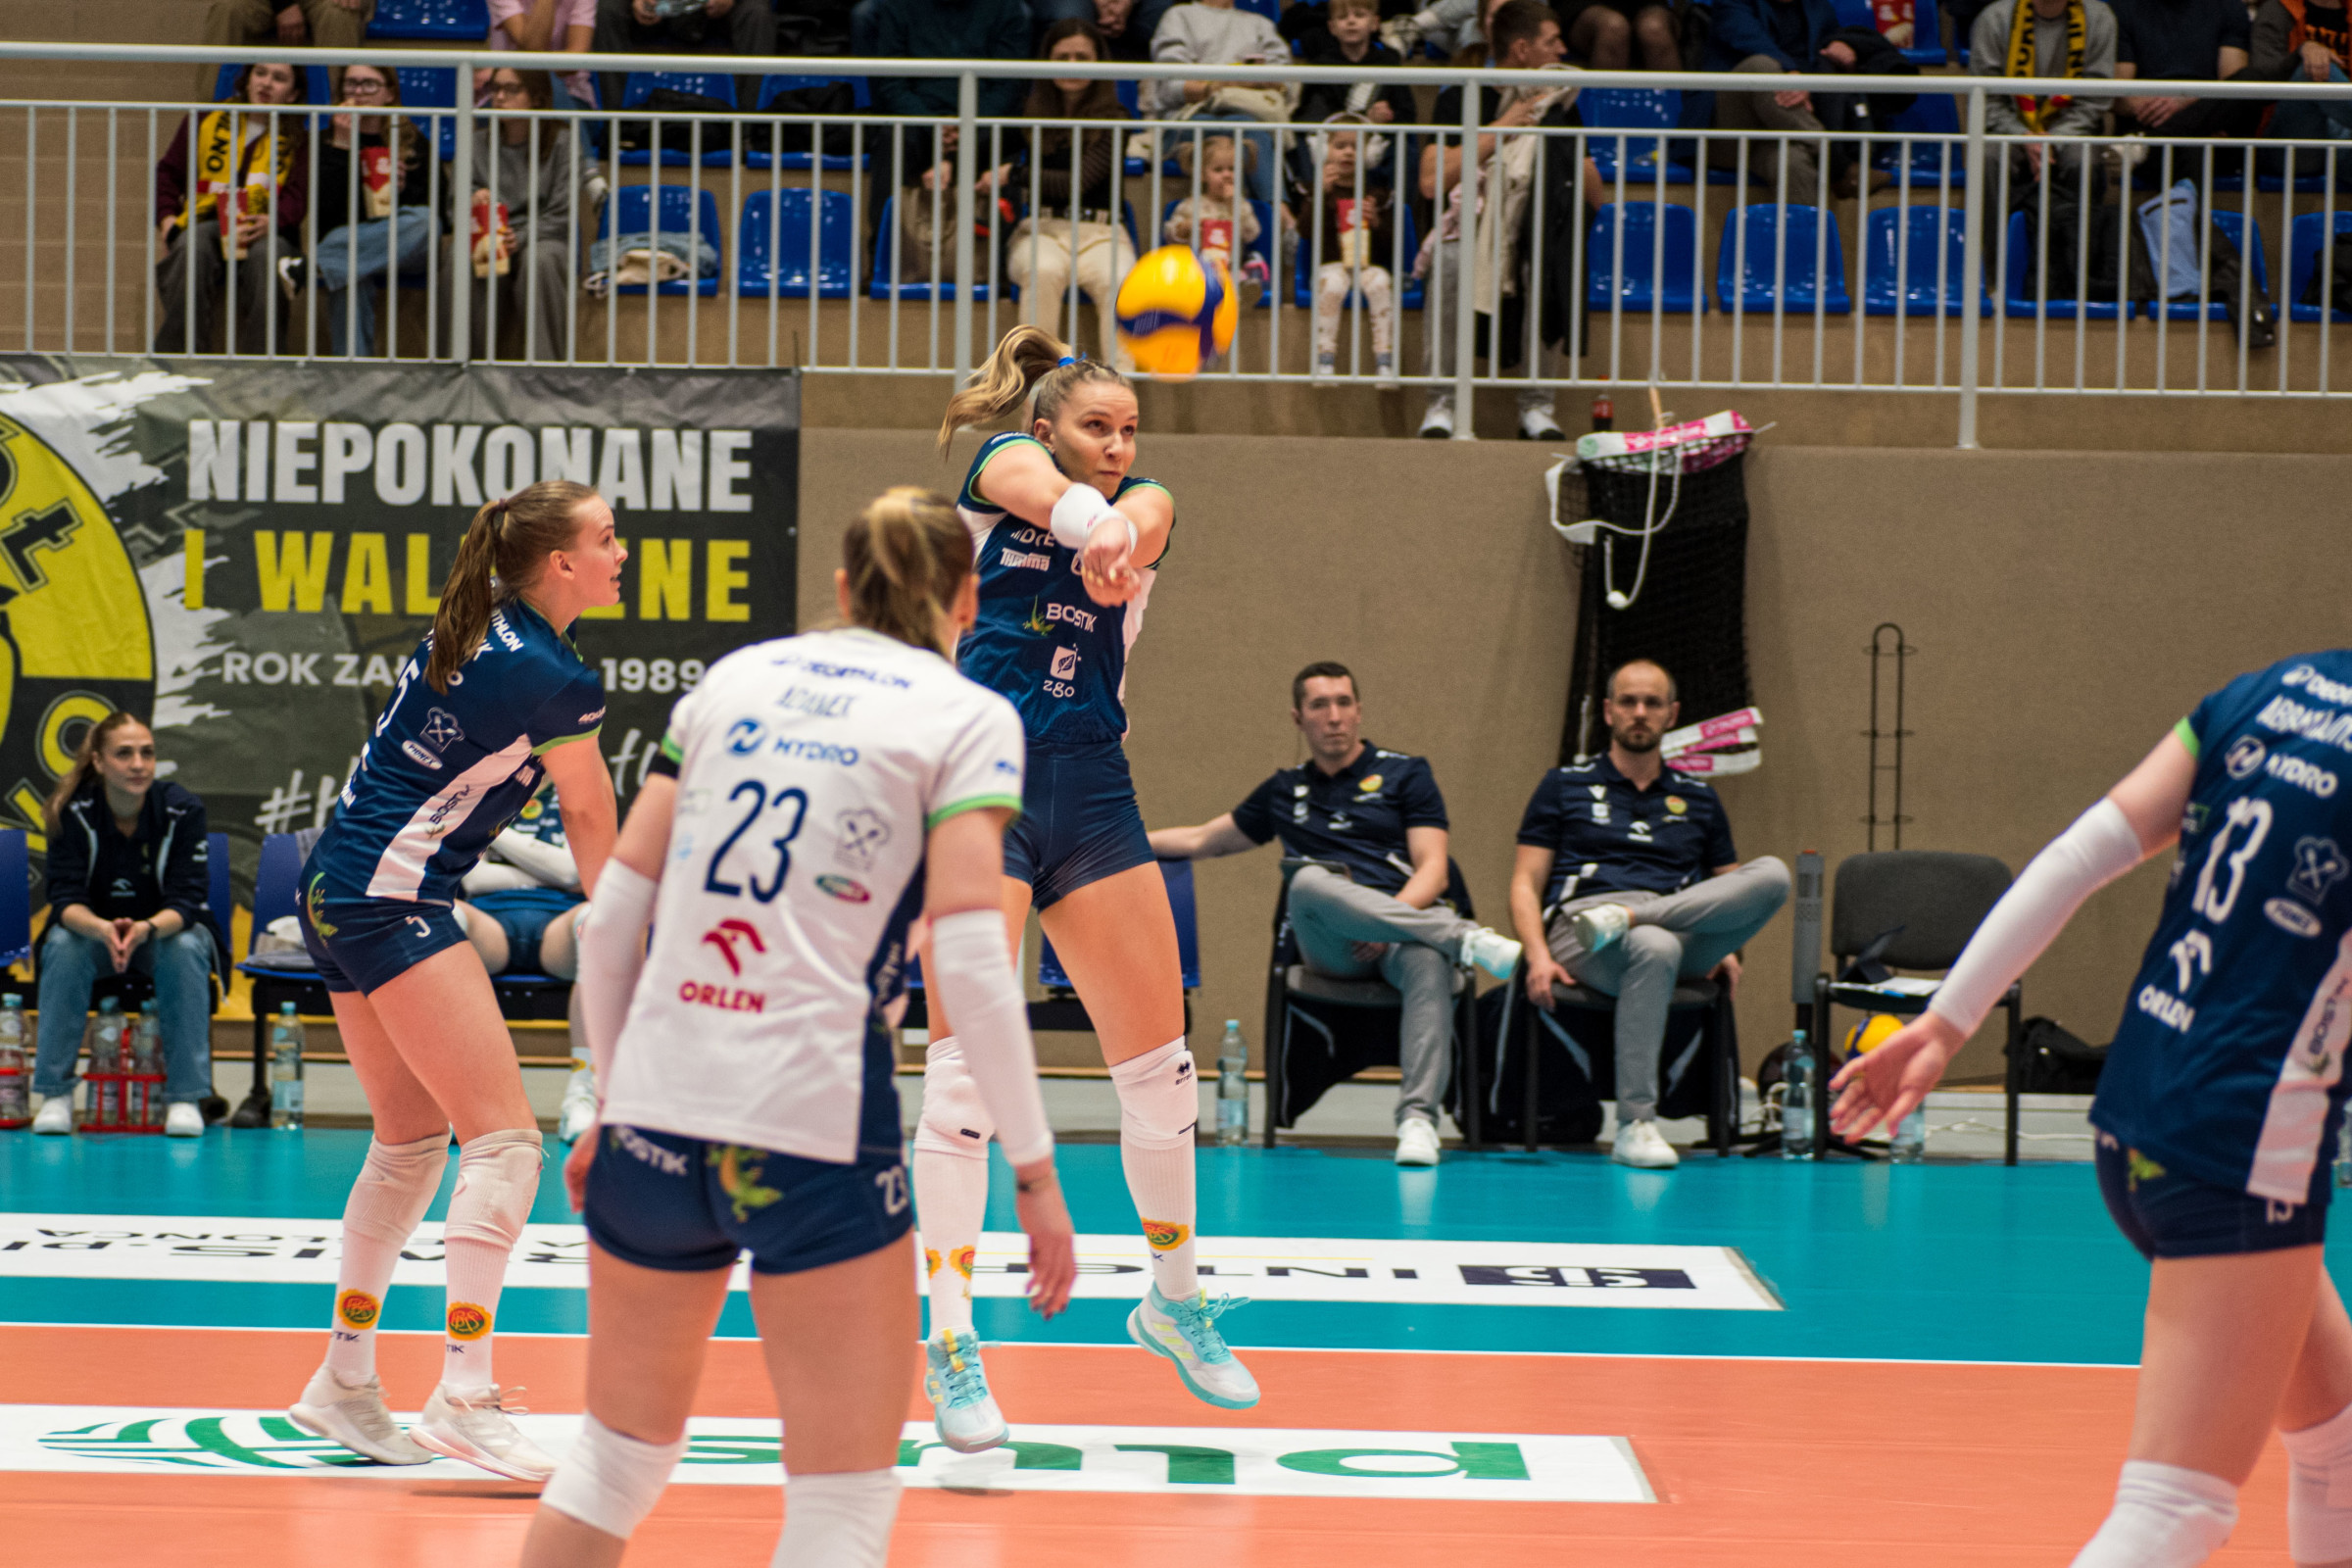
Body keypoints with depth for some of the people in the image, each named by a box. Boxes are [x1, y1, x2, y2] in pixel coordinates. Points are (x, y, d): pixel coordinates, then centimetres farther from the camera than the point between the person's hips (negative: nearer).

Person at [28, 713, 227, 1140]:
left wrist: (146, 929, -44)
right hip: (93, 928, 0)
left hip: (166, 928, 0)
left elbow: (186, 900, -21)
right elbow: (66, 899, -21)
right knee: (63, 945, -32)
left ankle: (186, 1097, -28)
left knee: (186, 950, -34)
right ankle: (55, 1094, -25)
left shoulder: (182, 810, -18)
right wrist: (103, 929, -45)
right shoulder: (72, 812, -17)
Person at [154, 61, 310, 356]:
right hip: (207, 220, 1)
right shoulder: (205, 121, 20)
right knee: (192, 249, -37)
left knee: (266, 255, -38)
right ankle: (181, 356, -39)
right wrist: (167, 217, 0)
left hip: (266, 230, -1)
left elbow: (297, 195, 3)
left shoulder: (297, 141, 17)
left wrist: (270, 222, -20)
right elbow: (169, 173, 20)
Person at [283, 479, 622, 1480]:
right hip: (394, 902, -10)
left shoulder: (477, 627, 9)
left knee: (411, 1143, 17)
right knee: (505, 1139, -11)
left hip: (337, 892, 10)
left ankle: (344, 1382, 25)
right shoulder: (552, 678, -15)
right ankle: (464, 1399, -18)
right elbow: (591, 820, -1)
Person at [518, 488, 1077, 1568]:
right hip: (816, 1131, -5)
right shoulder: (967, 716, 2)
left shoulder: (737, 678, 15)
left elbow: (616, 912, 11)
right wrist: (1033, 1171, -4)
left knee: (618, 1456, 21)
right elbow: (969, 962, -9)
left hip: (658, 1110, 5)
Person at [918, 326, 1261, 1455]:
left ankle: (1176, 1299, 26)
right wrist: (1094, 520, -47)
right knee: (963, 1067, -9)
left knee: (1160, 1063, 6)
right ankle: (952, 1342, -3)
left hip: (1092, 795, 4)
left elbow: (1134, 514, -15)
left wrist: (1123, 542, -41)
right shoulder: (1004, 467, 5)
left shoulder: (1144, 502, 12)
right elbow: (1046, 492, -22)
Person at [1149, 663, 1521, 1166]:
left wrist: (1389, 921, -16)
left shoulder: (1404, 774, 15)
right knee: (1309, 880, -35)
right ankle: (1468, 939, -40)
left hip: (1402, 929, -2)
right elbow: (1201, 841, 38)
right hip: (1329, 949, 2)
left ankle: (1417, 1119, -52)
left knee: (1428, 961, -40)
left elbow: (1433, 872, 3)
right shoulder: (1285, 791, 26)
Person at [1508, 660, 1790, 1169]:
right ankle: (1635, 1125, -41)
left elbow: (1733, 893, 26)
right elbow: (1525, 886, 9)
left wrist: (1725, 949, 3)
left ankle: (1621, 918, -32)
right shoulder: (1565, 786, 17)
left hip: (1680, 924, 3)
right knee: (1655, 948, -42)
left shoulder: (1699, 801, 25)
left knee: (1772, 874, -24)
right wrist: (1538, 955, -9)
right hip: (1578, 922, -3)